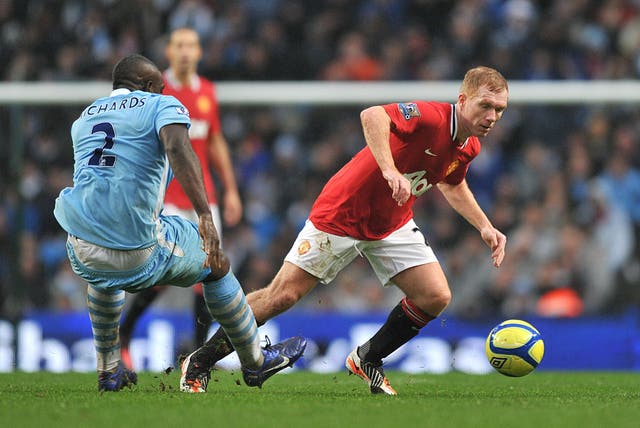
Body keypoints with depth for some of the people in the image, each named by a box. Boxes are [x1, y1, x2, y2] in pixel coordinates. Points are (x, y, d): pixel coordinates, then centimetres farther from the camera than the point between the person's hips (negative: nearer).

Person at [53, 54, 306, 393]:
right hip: (138, 253, -5)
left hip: (82, 252, 5)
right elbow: (177, 147, -17)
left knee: (103, 276, 42)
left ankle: (108, 372, 40)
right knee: (215, 262, 22)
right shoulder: (162, 105, 5)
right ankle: (255, 362, 33)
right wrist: (205, 216, -27)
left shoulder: (83, 120, 21)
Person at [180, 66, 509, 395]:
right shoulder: (430, 117, -28)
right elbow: (372, 115, -46)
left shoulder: (469, 147, -2)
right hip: (341, 216, -7)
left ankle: (367, 359, 15)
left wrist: (485, 227, 14)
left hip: (393, 225, 7)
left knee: (436, 297, -7)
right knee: (282, 295, -7)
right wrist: (389, 170, -55)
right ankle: (200, 362, 8)